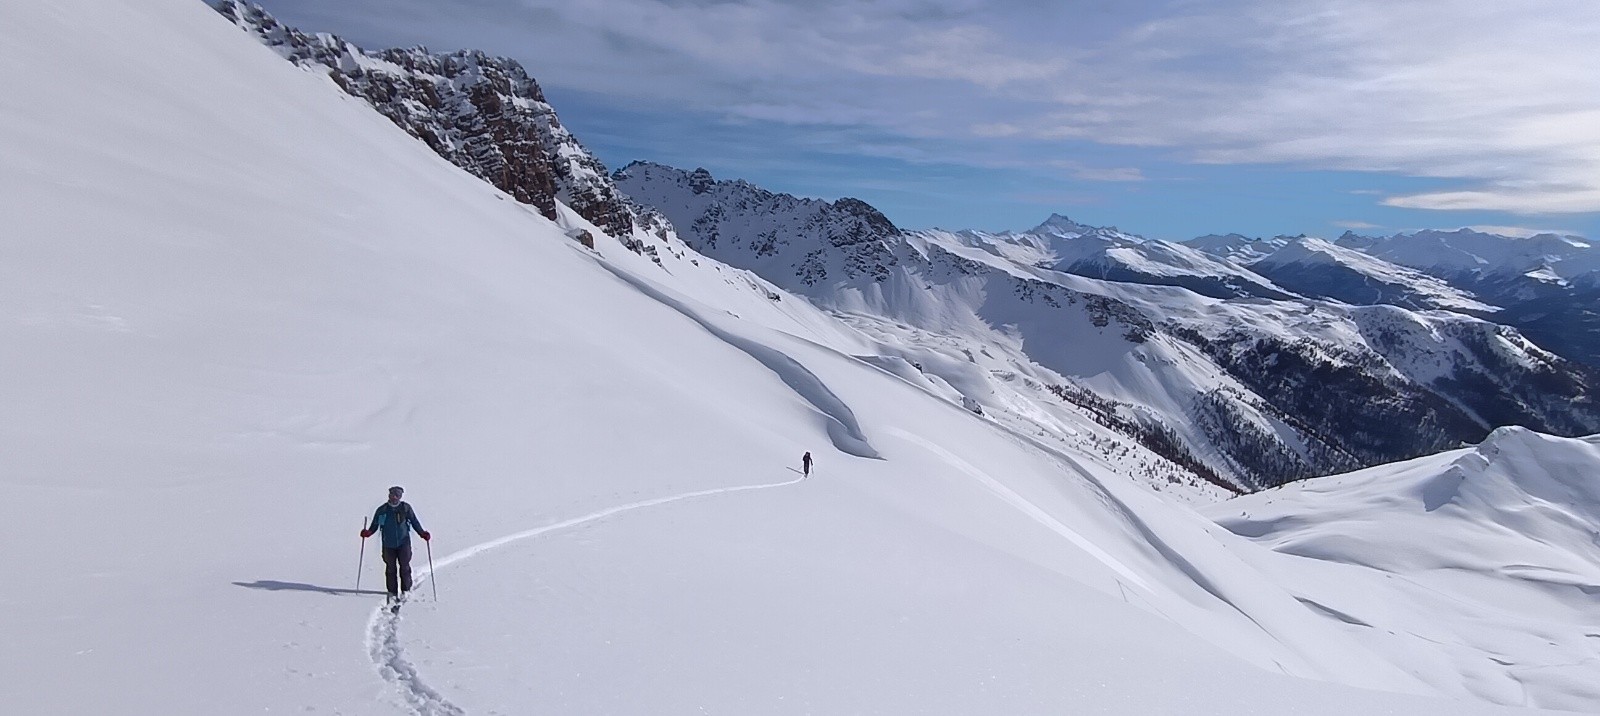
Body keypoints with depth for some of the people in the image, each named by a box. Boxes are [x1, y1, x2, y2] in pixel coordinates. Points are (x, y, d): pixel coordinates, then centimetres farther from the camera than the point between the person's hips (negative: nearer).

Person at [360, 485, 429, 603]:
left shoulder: (406, 508, 1)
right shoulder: (382, 510, 2)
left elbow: (414, 522, 7)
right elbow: (375, 525, 8)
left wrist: (422, 533, -2)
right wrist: (368, 532, -10)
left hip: (403, 542, -1)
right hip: (388, 544, 1)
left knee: (405, 566, -4)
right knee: (390, 568, 5)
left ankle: (405, 590, 7)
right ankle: (392, 592, 15)